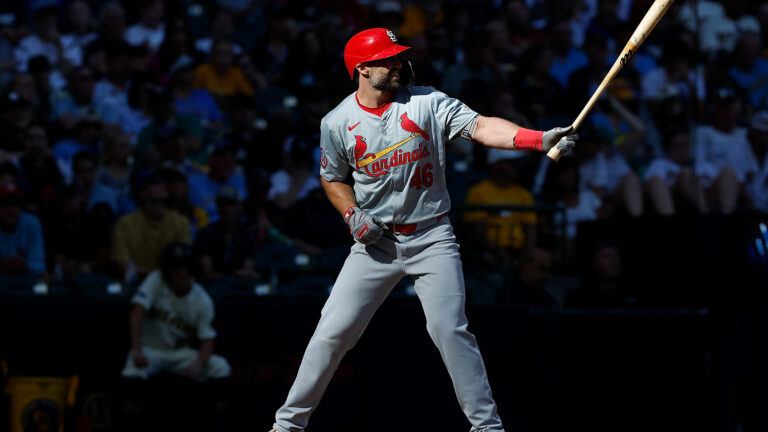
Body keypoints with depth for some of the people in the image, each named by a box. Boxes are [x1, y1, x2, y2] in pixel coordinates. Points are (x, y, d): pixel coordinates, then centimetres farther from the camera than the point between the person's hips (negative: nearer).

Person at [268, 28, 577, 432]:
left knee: (450, 330, -11)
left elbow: (480, 127, -18)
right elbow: (332, 178, 14)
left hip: (431, 239, -1)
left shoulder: (428, 103, -6)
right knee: (333, 332, -2)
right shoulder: (337, 123, -1)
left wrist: (539, 138, -33)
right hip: (375, 241, 1)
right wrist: (353, 215, -6)